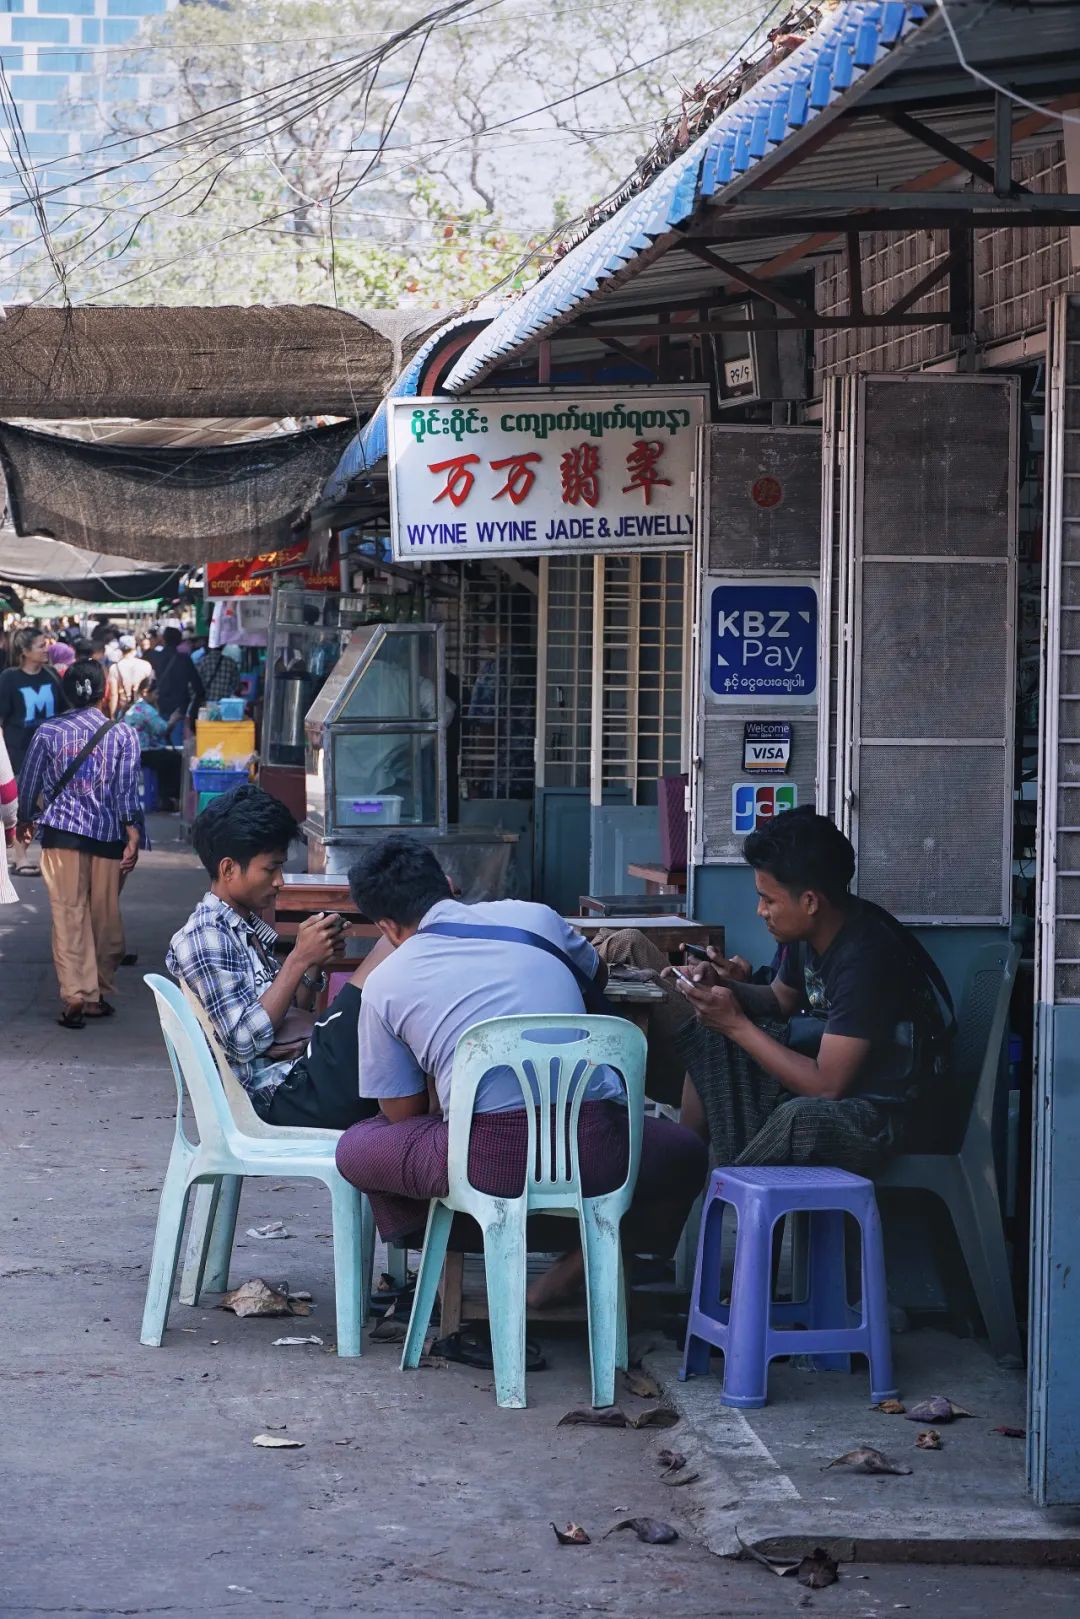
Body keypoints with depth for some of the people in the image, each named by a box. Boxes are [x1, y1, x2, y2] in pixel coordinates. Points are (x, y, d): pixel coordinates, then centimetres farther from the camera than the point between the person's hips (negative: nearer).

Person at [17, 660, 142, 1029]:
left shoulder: (47, 732, 1)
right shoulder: (123, 735, 0)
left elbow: (29, 781, 9)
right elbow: (128, 789, -7)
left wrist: (25, 819, 25)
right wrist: (133, 834, -7)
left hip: (61, 832, -1)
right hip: (108, 834, 1)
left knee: (69, 915, -2)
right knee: (106, 916, 11)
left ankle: (75, 995, -13)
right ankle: (100, 995, 17)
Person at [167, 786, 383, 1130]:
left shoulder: (248, 927, 20)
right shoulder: (203, 938, -7)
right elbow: (244, 1042, -15)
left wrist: (313, 966, 5)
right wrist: (299, 959, -13)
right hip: (283, 1098, -9)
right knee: (392, 948, -14)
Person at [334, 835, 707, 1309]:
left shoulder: (385, 984, 11)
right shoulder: (532, 915, 15)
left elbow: (403, 1114, 19)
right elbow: (596, 976, 38)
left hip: (492, 1160, -1)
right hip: (597, 1148, 1)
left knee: (355, 1149, 24)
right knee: (684, 1150, 34)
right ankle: (587, 1261, 17)